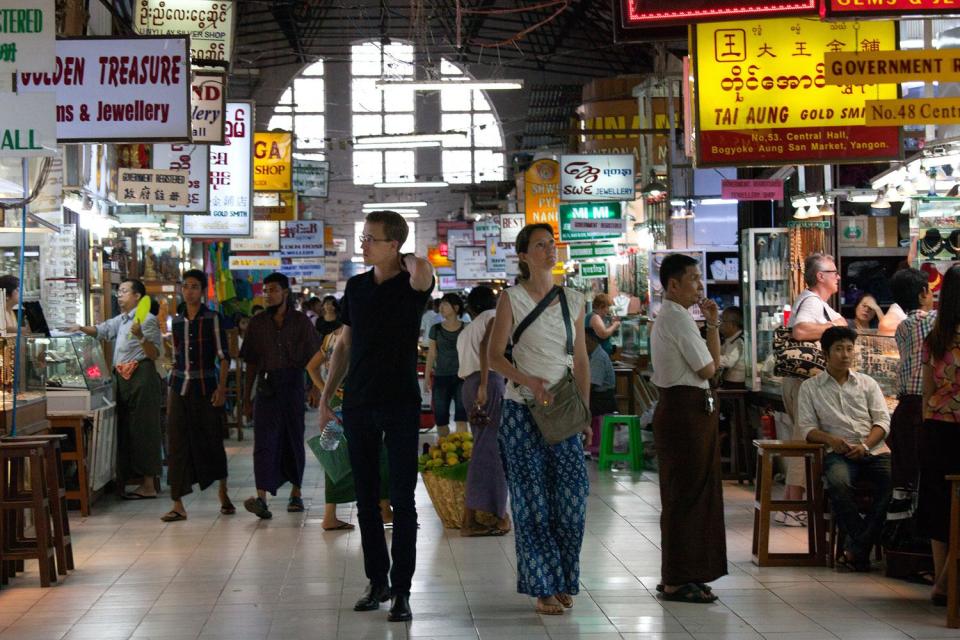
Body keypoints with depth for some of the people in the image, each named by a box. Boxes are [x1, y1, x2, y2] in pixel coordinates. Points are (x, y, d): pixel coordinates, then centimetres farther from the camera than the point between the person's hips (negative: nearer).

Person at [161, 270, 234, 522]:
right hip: (180, 389, 4)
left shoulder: (214, 319, -2)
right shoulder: (177, 322, 11)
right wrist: (170, 391, 13)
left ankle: (224, 495, 24)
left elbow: (223, 357, -4)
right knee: (177, 444, -3)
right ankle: (178, 505, -2)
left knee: (212, 441, 5)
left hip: (206, 388, -4)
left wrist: (222, 388, -13)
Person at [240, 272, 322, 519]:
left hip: (293, 387, 0)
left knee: (294, 440, 8)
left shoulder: (300, 321, 5)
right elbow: (251, 363, 11)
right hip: (266, 387, 0)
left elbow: (313, 358, 7)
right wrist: (246, 397, 10)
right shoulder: (257, 323, 9)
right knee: (264, 441, -12)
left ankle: (296, 492, 25)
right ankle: (261, 498, -23)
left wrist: (316, 386, -5)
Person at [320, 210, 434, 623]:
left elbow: (423, 274, -33)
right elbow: (344, 344, 15)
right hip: (358, 403, 5)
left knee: (402, 500, -2)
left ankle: (401, 591, 2)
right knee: (366, 498, 9)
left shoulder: (411, 284, -7)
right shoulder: (356, 286, 8)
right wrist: (326, 395, 11)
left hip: (400, 403, -5)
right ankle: (377, 580, 20)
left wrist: (409, 262, -10)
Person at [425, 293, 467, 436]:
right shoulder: (436, 329, 7)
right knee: (440, 419, 2)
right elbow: (432, 354, 9)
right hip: (441, 377, 2)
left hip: (461, 377, -2)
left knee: (461, 417, -10)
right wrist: (427, 377, 4)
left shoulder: (466, 328, 2)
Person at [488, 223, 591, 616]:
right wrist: (530, 381, -21)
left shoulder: (574, 301, 10)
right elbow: (494, 356, -6)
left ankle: (564, 584, 15)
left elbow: (581, 361, 12)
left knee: (572, 496, -1)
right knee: (533, 500, -1)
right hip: (522, 409, -3)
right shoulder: (512, 299, -2)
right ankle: (543, 589, 8)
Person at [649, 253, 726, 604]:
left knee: (688, 494, 14)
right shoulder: (677, 318, -14)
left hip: (688, 410, 11)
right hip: (688, 409, -11)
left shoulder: (669, 317, 18)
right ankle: (678, 581, -2)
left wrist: (713, 325, 8)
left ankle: (678, 577, 20)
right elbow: (707, 369, -14)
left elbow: (713, 361, 19)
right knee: (687, 494, -6)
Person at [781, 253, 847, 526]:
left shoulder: (812, 301, 20)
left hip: (801, 378, 11)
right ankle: (792, 509, -7)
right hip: (807, 381, -11)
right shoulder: (812, 303, -15)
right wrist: (833, 325, -20)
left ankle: (789, 503, 20)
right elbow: (800, 331, -33)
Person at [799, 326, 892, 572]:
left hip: (874, 450, 2)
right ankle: (863, 547, -29)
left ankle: (856, 549, -29)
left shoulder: (867, 383, 19)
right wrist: (830, 439, -16)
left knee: (894, 481, -30)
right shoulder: (810, 388, 14)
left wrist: (865, 445, -10)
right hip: (839, 454, -2)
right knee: (838, 482, -37)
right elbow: (807, 428, 5)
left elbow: (883, 420, 9)